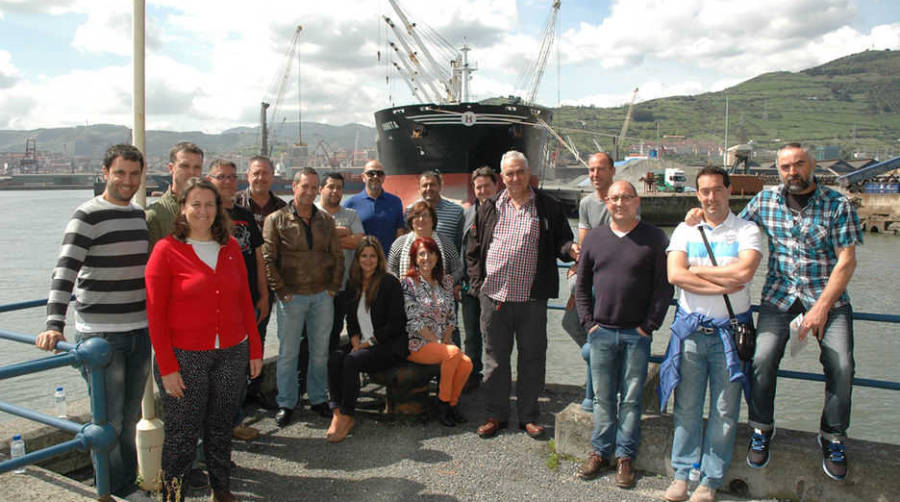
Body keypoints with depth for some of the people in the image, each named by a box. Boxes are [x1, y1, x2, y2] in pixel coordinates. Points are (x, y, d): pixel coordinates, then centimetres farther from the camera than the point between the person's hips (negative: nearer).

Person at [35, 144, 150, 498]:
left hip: (140, 331, 6)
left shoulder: (141, 215, 10)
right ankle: (112, 493, 17)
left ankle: (130, 486, 30)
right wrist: (54, 325, -32)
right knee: (109, 421, 1)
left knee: (131, 417, 16)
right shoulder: (87, 216, -10)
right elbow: (65, 272, -21)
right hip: (101, 335, -6)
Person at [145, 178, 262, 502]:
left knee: (221, 427, 16)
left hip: (232, 353, 4)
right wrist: (167, 367, -12)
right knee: (183, 433, 4)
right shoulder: (166, 250, -6)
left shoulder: (230, 247, 7)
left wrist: (255, 349, 8)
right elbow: (155, 314, -8)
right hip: (184, 356, -4)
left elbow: (244, 301, 11)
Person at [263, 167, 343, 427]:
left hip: (322, 296, 3)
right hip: (292, 297, -3)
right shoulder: (276, 220, -3)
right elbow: (268, 259, -6)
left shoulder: (326, 220, 9)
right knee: (288, 353, 5)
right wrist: (282, 291, -10)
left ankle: (318, 399, 26)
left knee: (320, 351, 12)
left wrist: (333, 287, 3)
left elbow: (338, 256, 11)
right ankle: (286, 404, 18)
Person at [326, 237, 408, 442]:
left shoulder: (389, 283, -6)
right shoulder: (353, 284, 13)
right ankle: (337, 413, -25)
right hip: (362, 344, 5)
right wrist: (356, 341, -4)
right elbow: (351, 319, 16)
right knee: (334, 359, -23)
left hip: (388, 346, -5)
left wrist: (369, 343, -12)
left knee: (351, 360, -29)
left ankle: (346, 416, -20)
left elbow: (396, 323, -9)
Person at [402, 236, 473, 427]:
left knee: (466, 363, -23)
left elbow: (451, 318, 14)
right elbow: (414, 321, -11)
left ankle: (452, 403, -2)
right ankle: (442, 402, -13)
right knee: (454, 352, -30)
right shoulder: (409, 284, -5)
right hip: (416, 345, -5)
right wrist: (439, 344, -14)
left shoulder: (446, 282, 12)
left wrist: (446, 341, -2)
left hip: (442, 342, 5)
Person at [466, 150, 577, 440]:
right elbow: (473, 249, 13)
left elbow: (561, 242, 7)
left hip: (532, 298, -1)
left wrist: (570, 250, -17)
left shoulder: (548, 207, 4)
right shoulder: (489, 208, 9)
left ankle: (528, 416, 22)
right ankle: (496, 415, 23)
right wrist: (477, 283, 3)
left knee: (532, 359, 7)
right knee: (495, 357, 10)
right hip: (493, 297, 2)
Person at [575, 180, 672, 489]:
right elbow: (581, 286, 13)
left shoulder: (654, 238, -1)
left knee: (631, 399, 5)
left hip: (637, 335, -2)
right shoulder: (594, 238, 8)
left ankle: (625, 457, 17)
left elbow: (664, 287, -2)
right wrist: (588, 322, 4)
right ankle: (600, 451, 22)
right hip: (601, 333, 2)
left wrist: (649, 326, -7)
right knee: (603, 397, 10)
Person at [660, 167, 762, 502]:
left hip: (730, 330, -1)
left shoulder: (747, 231, 2)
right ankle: (681, 474, 20)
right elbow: (674, 275, -8)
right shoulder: (685, 231, 7)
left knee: (724, 410, 5)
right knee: (686, 405, 7)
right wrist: (723, 285, -13)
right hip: (690, 329, 1)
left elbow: (744, 272, -17)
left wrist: (697, 269, -8)